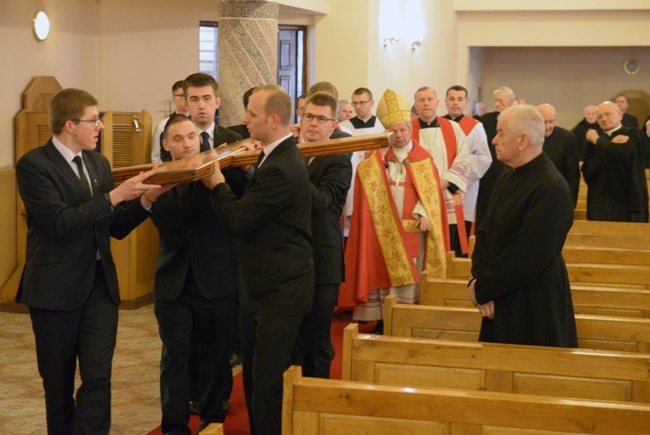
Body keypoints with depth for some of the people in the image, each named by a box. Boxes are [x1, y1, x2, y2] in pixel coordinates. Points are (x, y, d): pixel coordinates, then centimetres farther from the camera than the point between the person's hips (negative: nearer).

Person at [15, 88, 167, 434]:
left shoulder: (99, 163, 11)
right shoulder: (33, 165, -10)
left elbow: (116, 227, 11)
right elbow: (60, 222, -21)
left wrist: (144, 201, -6)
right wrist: (115, 196, -22)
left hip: (100, 284, 5)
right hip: (55, 288, -5)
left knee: (98, 378, -4)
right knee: (58, 382, 9)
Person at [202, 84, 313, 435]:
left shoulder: (280, 169, -25)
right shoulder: (278, 156, 9)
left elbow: (237, 221, -21)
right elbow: (252, 202, 14)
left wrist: (217, 184, -5)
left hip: (279, 293, -11)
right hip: (262, 287, 11)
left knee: (267, 383, -3)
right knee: (254, 377, 18)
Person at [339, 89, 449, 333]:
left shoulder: (423, 158, 7)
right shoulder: (377, 159, 7)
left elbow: (432, 192, 2)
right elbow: (366, 184, -3)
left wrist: (424, 214, -13)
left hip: (413, 229, 0)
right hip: (385, 228, 0)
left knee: (409, 277, 0)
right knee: (384, 274, 0)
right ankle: (383, 321, 7)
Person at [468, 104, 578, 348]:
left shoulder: (551, 189, -21)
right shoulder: (508, 179, 8)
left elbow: (527, 259, -23)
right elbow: (485, 232, 9)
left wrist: (482, 288, -14)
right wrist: (480, 279, -8)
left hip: (534, 308, -8)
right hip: (501, 299, 8)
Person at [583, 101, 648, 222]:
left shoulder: (631, 134, 3)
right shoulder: (596, 142, 15)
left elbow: (624, 154, -20)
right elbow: (587, 172, -1)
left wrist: (598, 141, -4)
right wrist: (611, 145, -9)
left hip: (627, 202, -4)